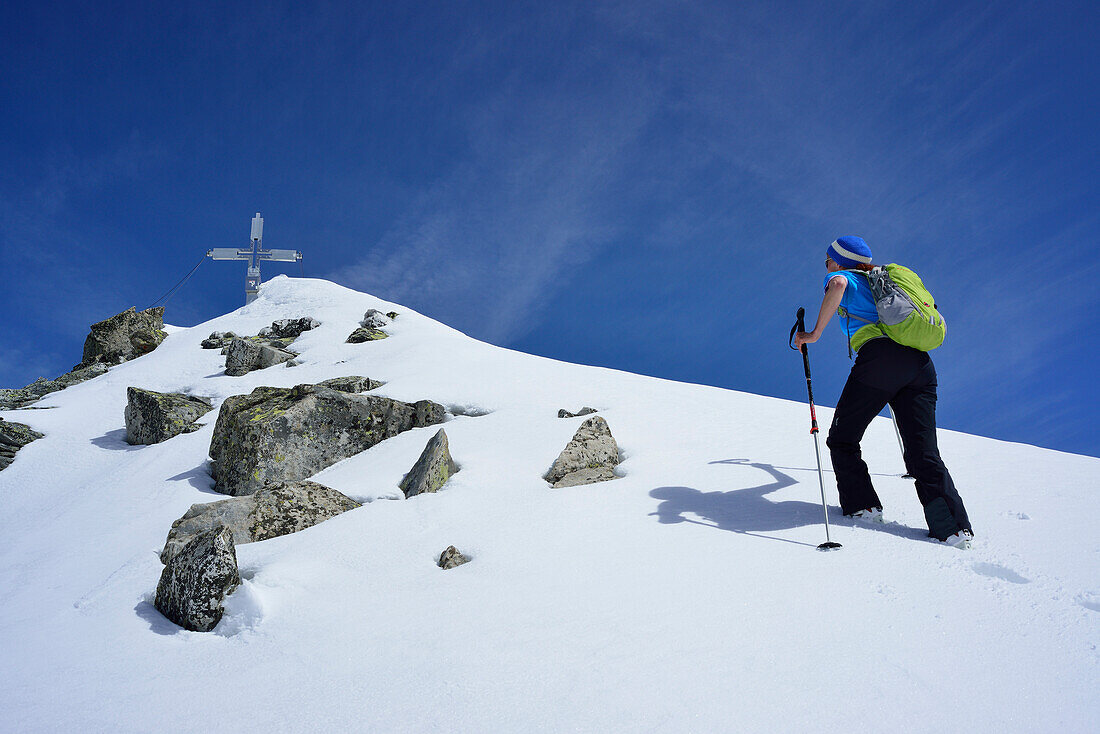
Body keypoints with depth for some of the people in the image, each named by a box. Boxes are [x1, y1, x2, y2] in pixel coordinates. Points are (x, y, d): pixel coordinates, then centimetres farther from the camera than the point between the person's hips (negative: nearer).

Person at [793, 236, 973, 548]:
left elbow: (838, 284, -12)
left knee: (842, 439, 12)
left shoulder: (841, 277, 13)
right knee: (924, 452, 5)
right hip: (921, 361, 7)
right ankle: (954, 528, -6)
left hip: (879, 357, -7)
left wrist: (815, 333, -8)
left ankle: (863, 506, 8)